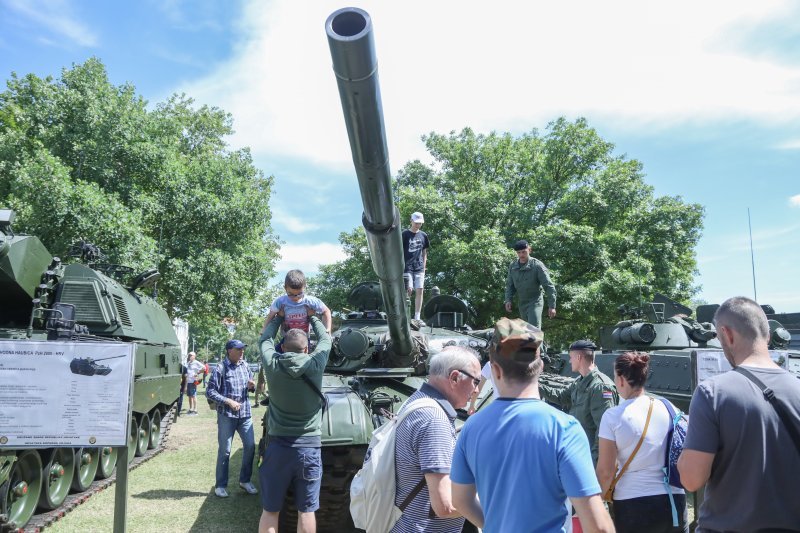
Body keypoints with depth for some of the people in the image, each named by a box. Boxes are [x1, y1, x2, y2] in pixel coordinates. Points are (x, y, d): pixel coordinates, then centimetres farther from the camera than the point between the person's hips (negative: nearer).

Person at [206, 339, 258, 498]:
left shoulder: (245, 365, 7)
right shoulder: (220, 368, -10)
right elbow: (210, 391, -10)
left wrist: (252, 386, -5)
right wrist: (228, 401, -18)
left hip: (245, 414, 5)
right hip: (226, 415, -5)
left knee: (250, 446, 6)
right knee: (225, 451, 3)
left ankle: (244, 480, 23)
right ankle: (221, 485, 16)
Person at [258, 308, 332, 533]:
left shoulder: (272, 364, -6)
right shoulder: (314, 364, -9)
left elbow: (265, 339, 15)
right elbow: (325, 338, 10)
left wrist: (278, 317, 29)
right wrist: (312, 316, 26)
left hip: (277, 446, 1)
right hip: (309, 447, -1)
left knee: (270, 510, 11)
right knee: (306, 510, 8)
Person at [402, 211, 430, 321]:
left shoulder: (423, 235, 12)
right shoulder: (405, 234, -2)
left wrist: (424, 268, 11)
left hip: (419, 268, 4)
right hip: (407, 267, -4)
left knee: (419, 291, 0)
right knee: (408, 290, -11)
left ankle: (417, 317, 5)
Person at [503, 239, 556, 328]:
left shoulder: (537, 265, -15)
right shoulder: (513, 266, 0)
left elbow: (549, 286, -15)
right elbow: (510, 284, 10)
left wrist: (552, 306, -18)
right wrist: (508, 300, -4)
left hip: (535, 302, -6)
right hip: (522, 303, 6)